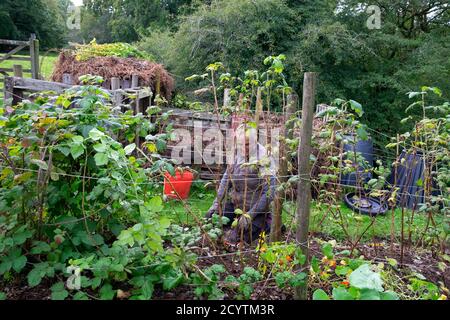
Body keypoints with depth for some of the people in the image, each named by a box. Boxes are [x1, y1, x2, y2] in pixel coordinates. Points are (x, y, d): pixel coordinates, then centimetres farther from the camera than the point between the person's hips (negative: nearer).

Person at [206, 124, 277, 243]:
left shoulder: (264, 159, -19)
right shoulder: (236, 155, -2)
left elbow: (269, 192, -22)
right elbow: (226, 180, 7)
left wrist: (250, 215, -24)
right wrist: (216, 204, -2)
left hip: (255, 208, -6)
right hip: (234, 204, 6)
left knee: (234, 239, -14)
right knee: (211, 217, -5)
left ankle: (266, 223, 9)